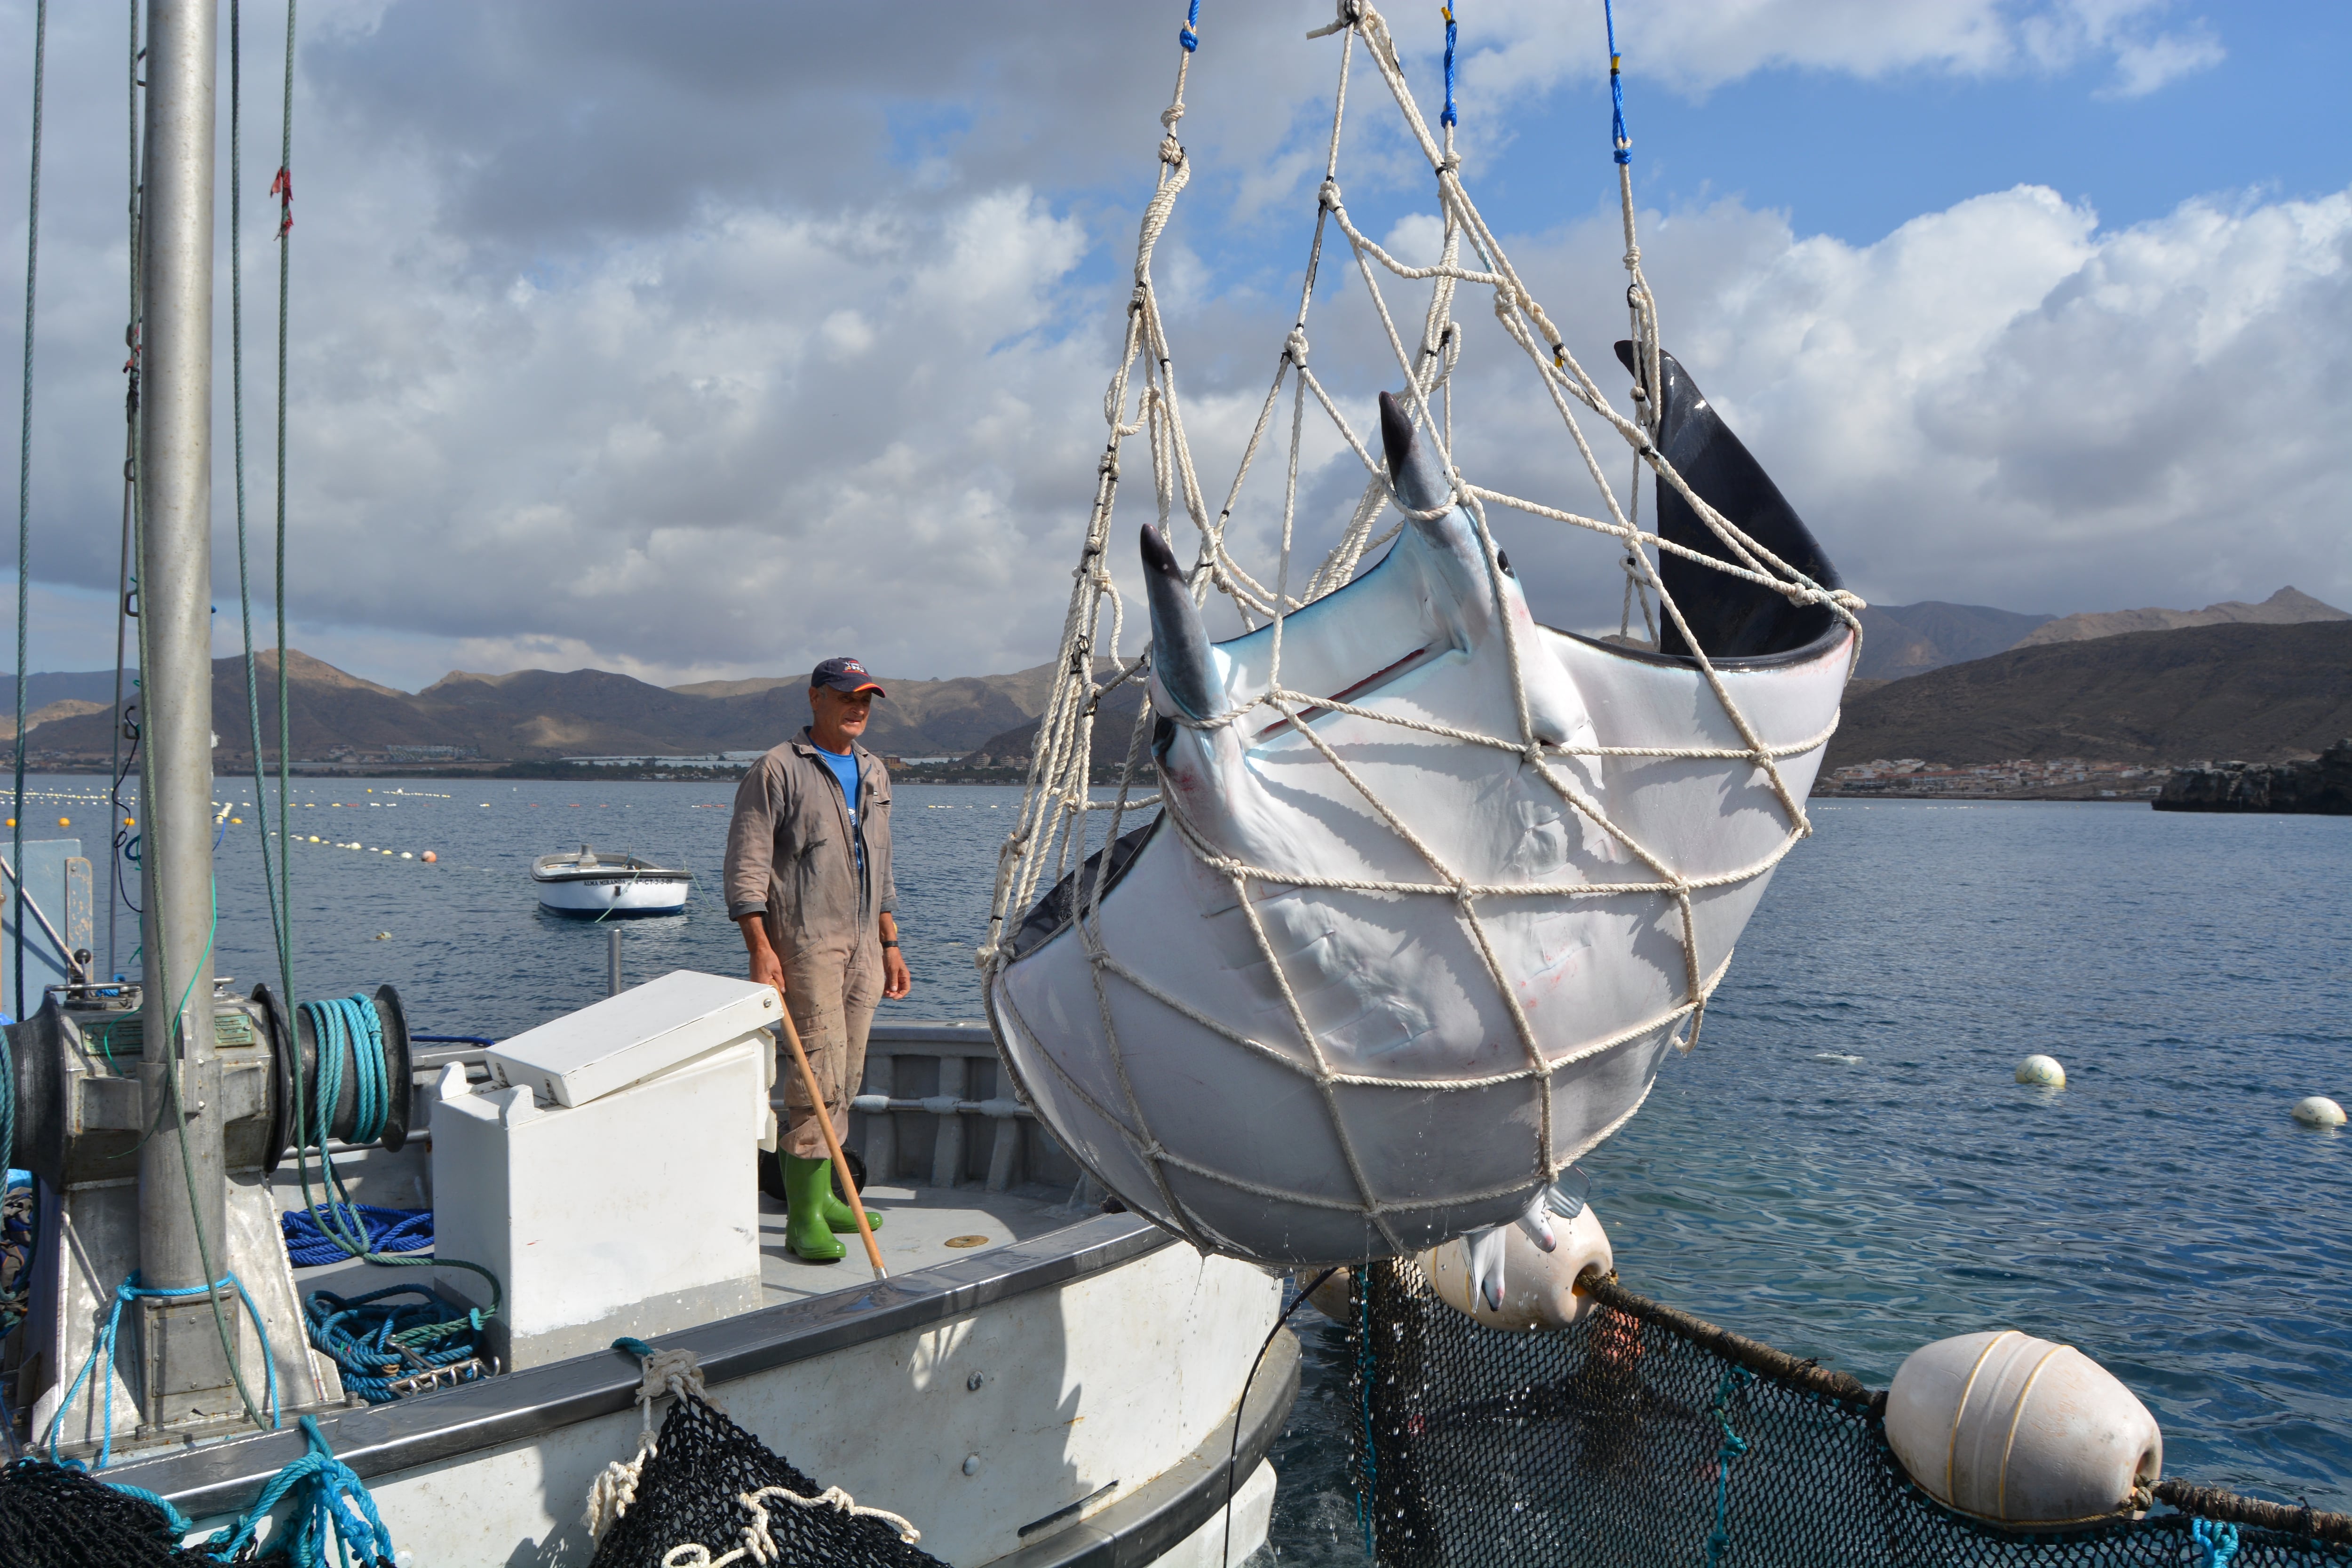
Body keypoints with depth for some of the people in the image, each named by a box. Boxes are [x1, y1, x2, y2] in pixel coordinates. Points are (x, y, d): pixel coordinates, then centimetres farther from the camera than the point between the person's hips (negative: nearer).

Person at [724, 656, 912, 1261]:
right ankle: (804, 1218, -4)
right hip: (804, 943, -7)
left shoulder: (873, 772, 17)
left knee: (844, 1079, 10)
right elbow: (746, 867, -10)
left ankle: (822, 1197, 21)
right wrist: (759, 949, -17)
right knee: (816, 1077, -10)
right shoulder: (778, 771, -6)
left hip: (863, 945, 7)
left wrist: (890, 945, 19)